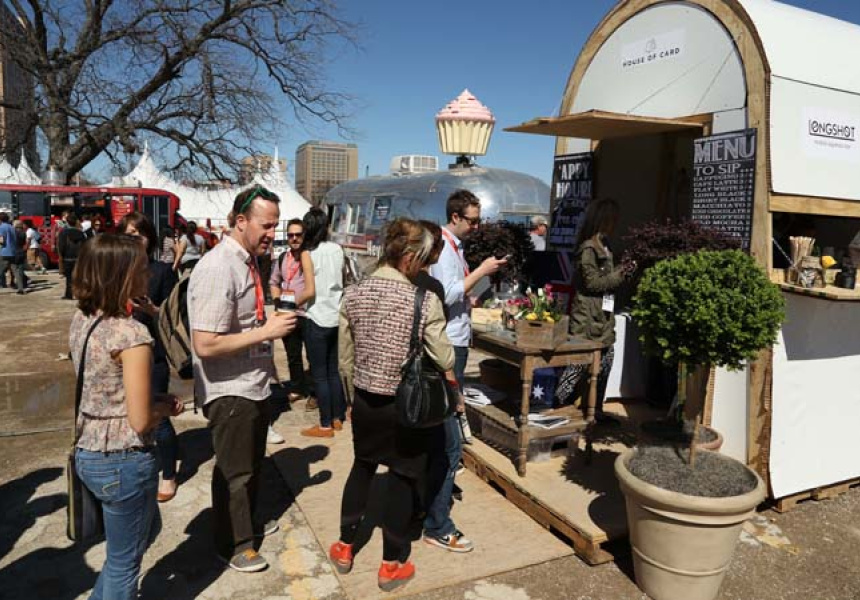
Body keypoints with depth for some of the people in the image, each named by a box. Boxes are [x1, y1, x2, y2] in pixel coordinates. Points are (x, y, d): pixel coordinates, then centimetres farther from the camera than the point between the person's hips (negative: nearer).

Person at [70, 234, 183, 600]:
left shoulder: (81, 320, 0)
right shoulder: (131, 334, -25)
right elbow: (141, 421, -22)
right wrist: (166, 406, -3)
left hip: (87, 452, 8)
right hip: (124, 462, -8)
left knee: (145, 529, 30)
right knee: (124, 560, 16)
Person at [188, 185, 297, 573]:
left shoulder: (249, 260, 6)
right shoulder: (218, 269, -25)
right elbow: (205, 344, -29)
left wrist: (272, 322, 5)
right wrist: (266, 331, -25)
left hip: (254, 384, 9)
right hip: (230, 392, -9)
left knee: (252, 463, 25)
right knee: (234, 472, 11)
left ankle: (247, 524, 47)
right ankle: (232, 546, 32)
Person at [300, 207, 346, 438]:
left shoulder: (308, 253, -11)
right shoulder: (337, 250, 2)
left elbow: (310, 291, -15)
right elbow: (342, 282, 8)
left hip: (317, 320, -5)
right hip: (336, 317, 6)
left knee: (319, 374, 4)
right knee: (333, 371, 16)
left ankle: (326, 425, 10)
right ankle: (338, 418, 24)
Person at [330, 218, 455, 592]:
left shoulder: (353, 294, -4)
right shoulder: (424, 300, -18)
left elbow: (345, 359, 3)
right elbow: (445, 361, -15)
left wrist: (355, 398, 16)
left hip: (365, 400, 4)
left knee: (362, 467, 25)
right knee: (401, 479, 13)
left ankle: (344, 547, 38)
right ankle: (392, 565, 27)